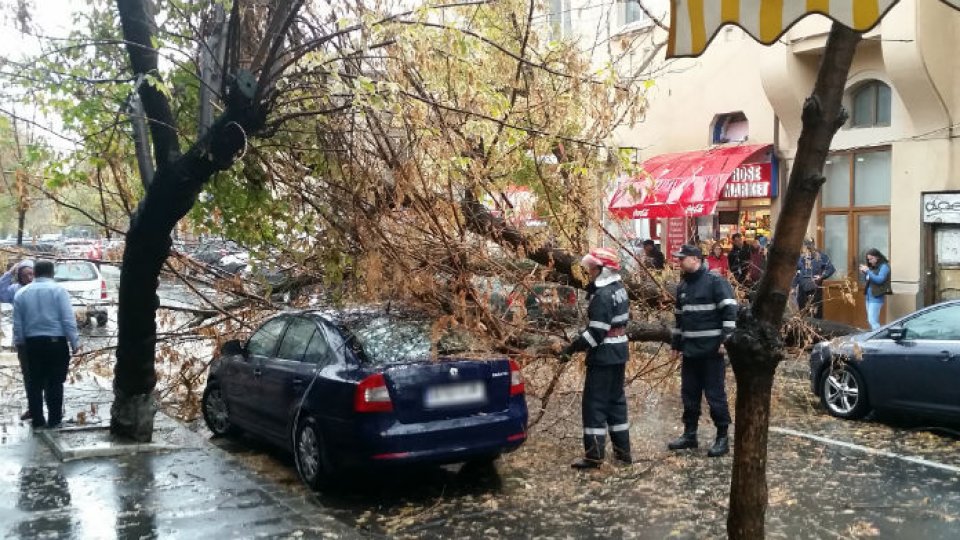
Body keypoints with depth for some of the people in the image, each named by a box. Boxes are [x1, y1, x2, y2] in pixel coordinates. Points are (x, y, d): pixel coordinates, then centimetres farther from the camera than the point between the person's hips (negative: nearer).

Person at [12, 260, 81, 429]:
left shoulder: (21, 293, 5)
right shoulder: (58, 290, -6)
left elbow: (17, 323, 8)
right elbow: (68, 319, -11)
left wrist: (19, 342, 18)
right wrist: (75, 342, -6)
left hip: (32, 342, 3)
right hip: (56, 341, -3)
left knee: (35, 382, 11)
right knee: (55, 382, 3)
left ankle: (37, 420, 13)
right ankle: (54, 420, 5)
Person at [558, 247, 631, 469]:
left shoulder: (602, 296, -21)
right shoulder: (619, 289, 9)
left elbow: (596, 332, -24)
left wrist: (572, 348, -17)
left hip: (604, 356, -10)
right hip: (619, 353, 10)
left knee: (594, 403, -2)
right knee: (616, 400, 16)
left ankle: (594, 455, 2)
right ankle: (622, 450, 23)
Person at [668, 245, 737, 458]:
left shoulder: (715, 281, -10)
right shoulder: (683, 285, 14)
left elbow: (729, 311, -15)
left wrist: (725, 340, -21)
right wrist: (676, 344, 22)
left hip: (711, 350, -7)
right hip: (690, 350, 8)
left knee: (715, 394, -2)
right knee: (689, 393, 12)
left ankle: (722, 437, 9)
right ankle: (689, 434, 23)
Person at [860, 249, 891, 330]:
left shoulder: (884, 266, -8)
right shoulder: (872, 267, 12)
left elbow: (879, 280, -21)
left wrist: (868, 271, -19)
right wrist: (864, 273, 4)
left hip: (876, 298, -8)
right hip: (869, 296, 8)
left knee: (873, 321, -13)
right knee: (870, 321, 12)